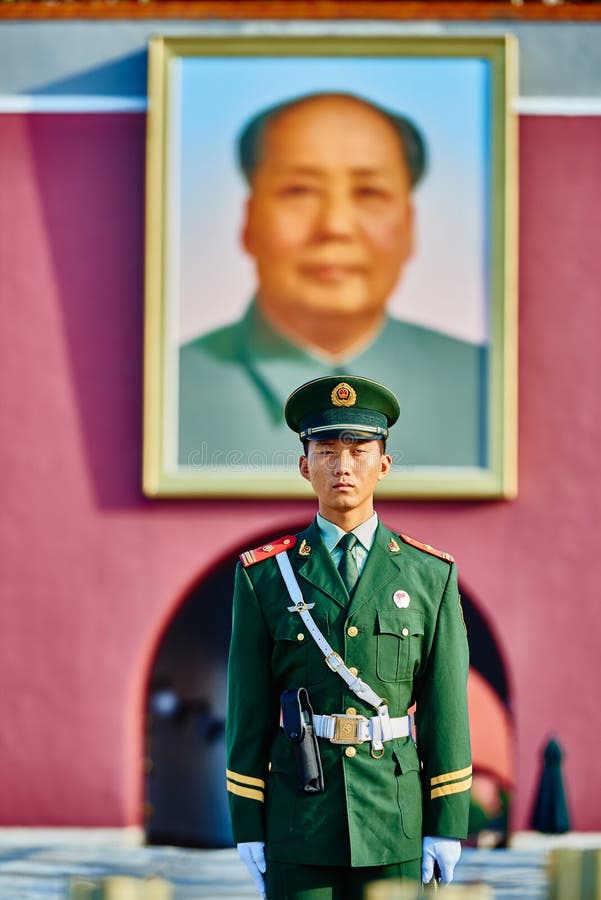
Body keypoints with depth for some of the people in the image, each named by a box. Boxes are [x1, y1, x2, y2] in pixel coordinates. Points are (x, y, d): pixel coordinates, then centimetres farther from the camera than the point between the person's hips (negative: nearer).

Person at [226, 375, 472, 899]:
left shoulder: (431, 576, 4)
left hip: (393, 817, 1)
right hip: (298, 816, -1)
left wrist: (448, 824, -1)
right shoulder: (265, 576, 2)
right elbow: (249, 711, 2)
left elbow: (446, 709, 3)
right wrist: (248, 828, -1)